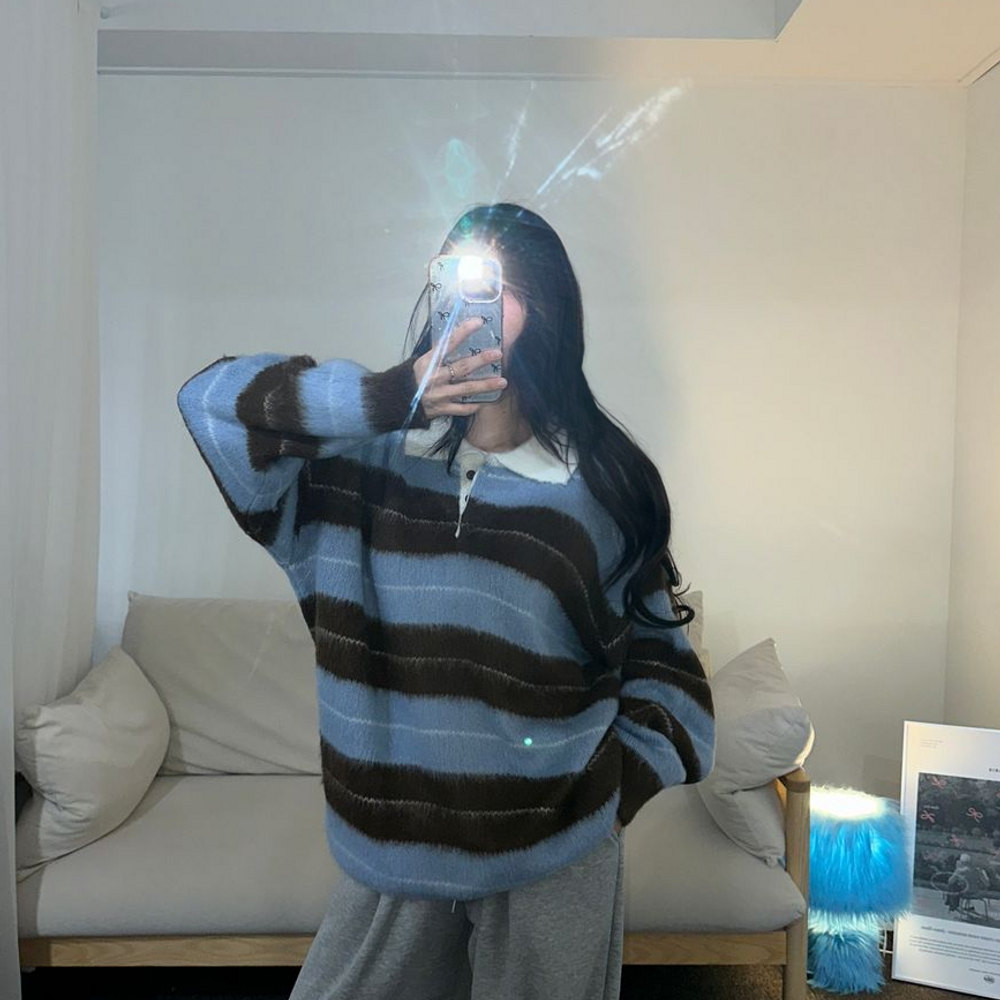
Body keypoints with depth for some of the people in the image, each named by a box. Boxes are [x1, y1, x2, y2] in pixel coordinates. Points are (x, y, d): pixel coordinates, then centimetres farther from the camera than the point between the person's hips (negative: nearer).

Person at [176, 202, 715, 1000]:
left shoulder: (602, 487, -5)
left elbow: (658, 649, 4)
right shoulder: (364, 461, -4)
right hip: (392, 851, 2)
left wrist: (620, 784, -3)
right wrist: (389, 398, -21)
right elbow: (211, 401, -12)